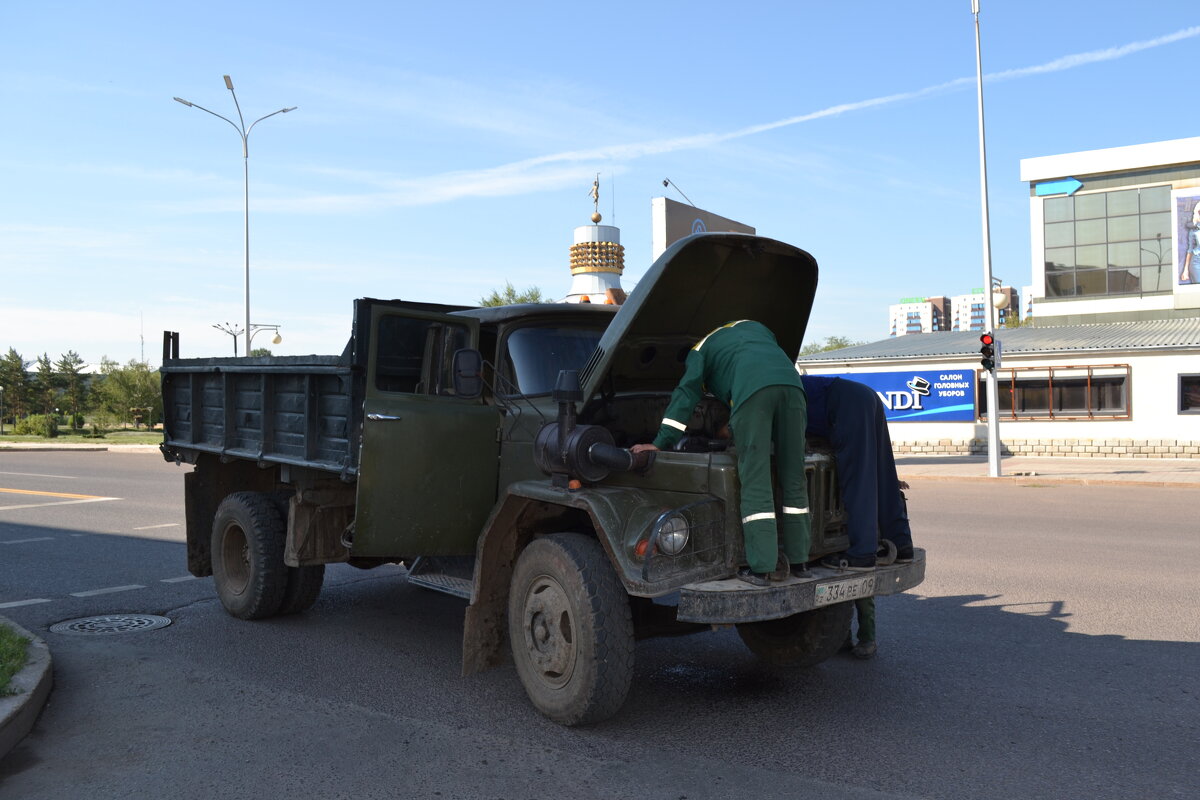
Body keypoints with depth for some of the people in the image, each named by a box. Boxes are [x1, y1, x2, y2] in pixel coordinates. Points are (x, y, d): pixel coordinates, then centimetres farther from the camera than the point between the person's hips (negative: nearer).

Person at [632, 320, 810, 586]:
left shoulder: (700, 350, 27)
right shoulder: (756, 327, 42)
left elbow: (686, 393, 16)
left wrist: (661, 442, 13)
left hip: (751, 389, -4)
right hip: (791, 382, 4)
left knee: (755, 481, -3)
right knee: (793, 477, 11)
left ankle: (761, 568, -5)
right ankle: (798, 561, 16)